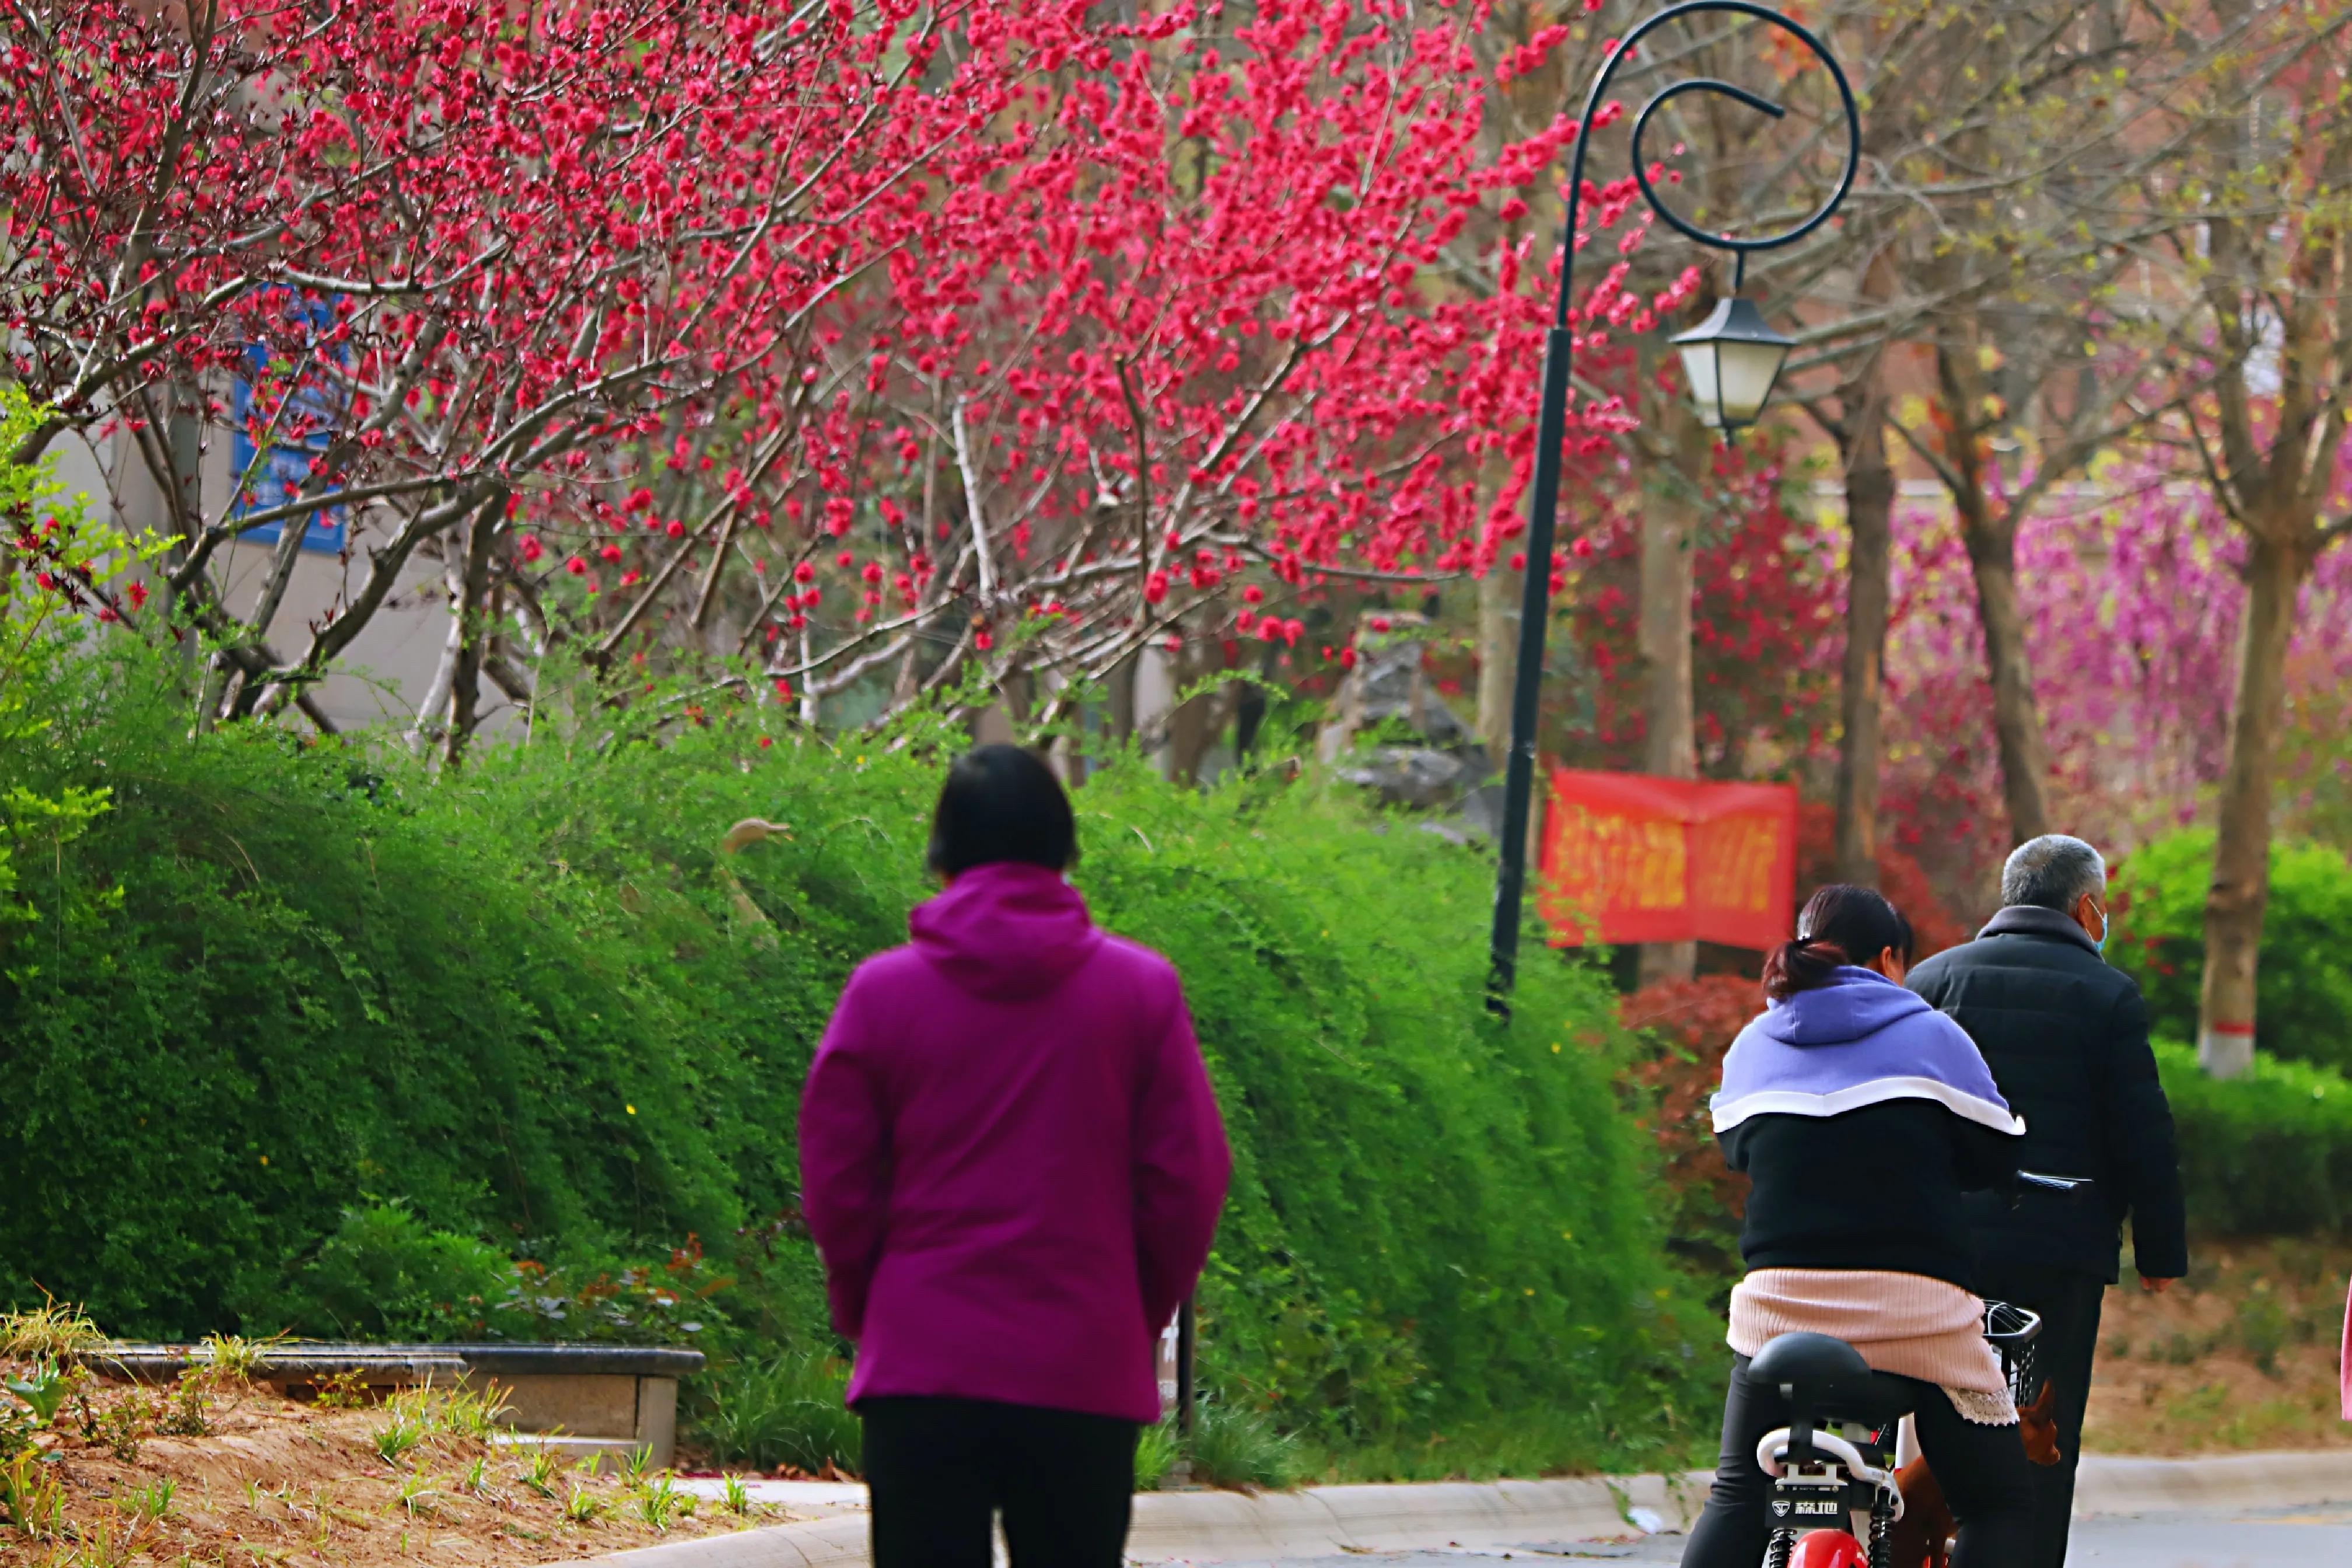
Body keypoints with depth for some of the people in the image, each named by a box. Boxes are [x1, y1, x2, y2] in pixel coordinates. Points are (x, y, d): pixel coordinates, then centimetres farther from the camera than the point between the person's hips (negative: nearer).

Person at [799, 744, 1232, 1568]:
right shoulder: (1142, 989, 0)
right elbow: (1189, 1181, 0)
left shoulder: (882, 991, -1)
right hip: (1087, 1371, 0)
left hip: (921, 1367, 0)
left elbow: (834, 1183, 1)